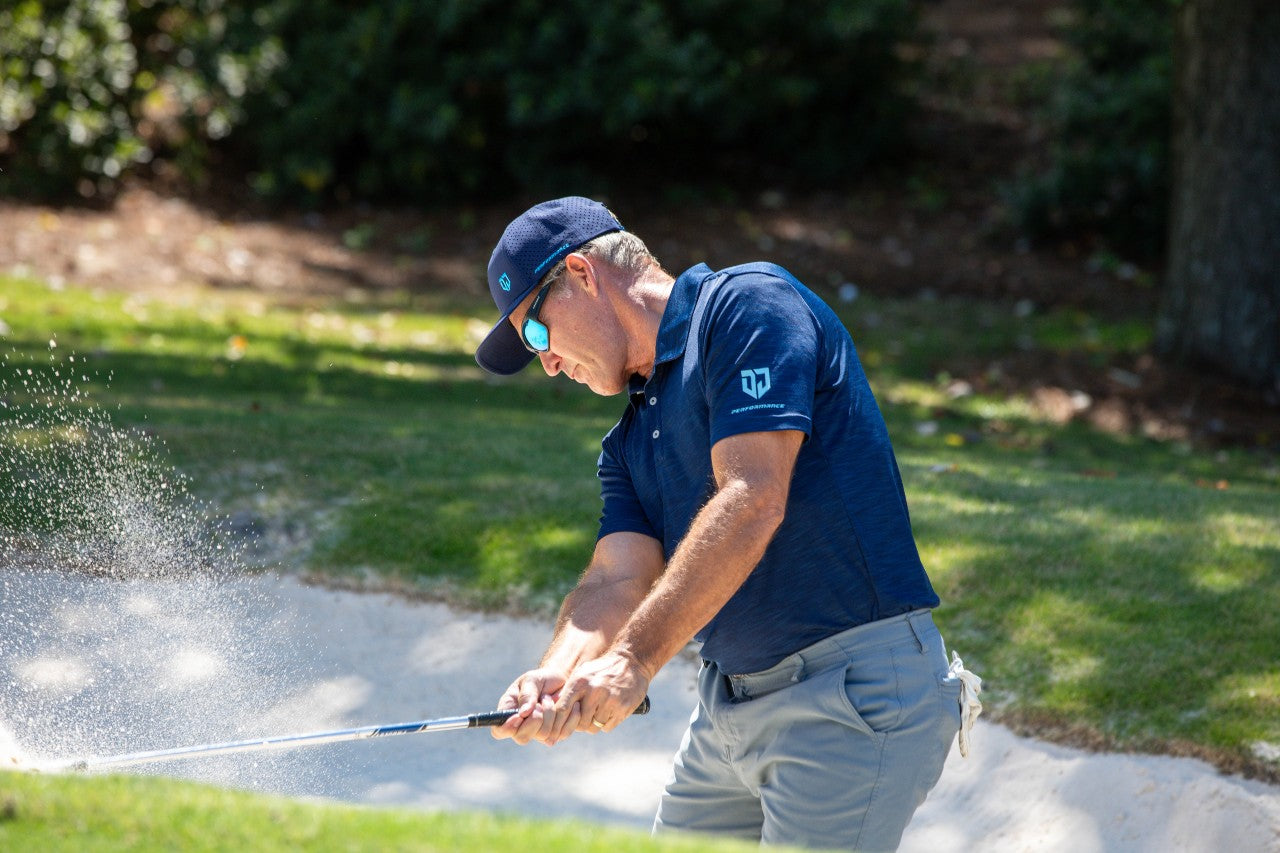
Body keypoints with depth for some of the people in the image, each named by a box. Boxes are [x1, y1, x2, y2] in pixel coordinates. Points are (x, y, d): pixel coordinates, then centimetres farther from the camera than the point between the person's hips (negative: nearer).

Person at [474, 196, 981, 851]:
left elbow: (752, 502, -21)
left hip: (853, 697, -9)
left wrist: (633, 660, -26)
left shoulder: (749, 302, -9)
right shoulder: (631, 441, 18)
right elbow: (618, 580, 3)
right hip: (729, 709, 9)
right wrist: (556, 676, -19)